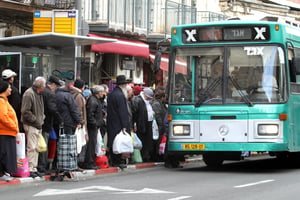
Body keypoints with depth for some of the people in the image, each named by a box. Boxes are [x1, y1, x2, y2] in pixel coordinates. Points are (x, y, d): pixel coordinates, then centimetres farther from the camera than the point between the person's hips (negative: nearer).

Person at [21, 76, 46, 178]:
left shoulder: (39, 94, 15)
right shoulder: (29, 94, -15)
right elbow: (25, 111, -19)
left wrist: (42, 118, 12)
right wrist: (35, 120, -15)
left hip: (38, 125, 9)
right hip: (31, 125, -9)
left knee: (36, 148, 11)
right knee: (31, 147, -10)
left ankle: (34, 169, 17)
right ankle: (30, 169, -7)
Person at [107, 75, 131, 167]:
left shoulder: (110, 94, 12)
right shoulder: (120, 95, -15)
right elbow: (122, 112, -17)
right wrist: (124, 126, -16)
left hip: (111, 124, 9)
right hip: (118, 124, -8)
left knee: (112, 143, 10)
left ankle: (113, 161, 14)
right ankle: (118, 162, -2)